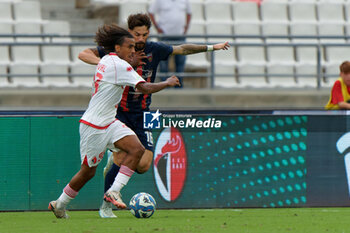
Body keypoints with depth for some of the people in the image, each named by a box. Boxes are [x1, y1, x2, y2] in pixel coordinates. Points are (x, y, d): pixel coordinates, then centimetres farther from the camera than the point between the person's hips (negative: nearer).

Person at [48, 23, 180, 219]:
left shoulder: (106, 61, 10)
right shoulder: (119, 65, -18)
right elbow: (145, 88, -24)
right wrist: (167, 83, -8)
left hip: (109, 123, 9)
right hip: (94, 127, -9)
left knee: (137, 149, -11)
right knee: (88, 172, 2)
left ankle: (114, 191, -12)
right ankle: (60, 204, 18)